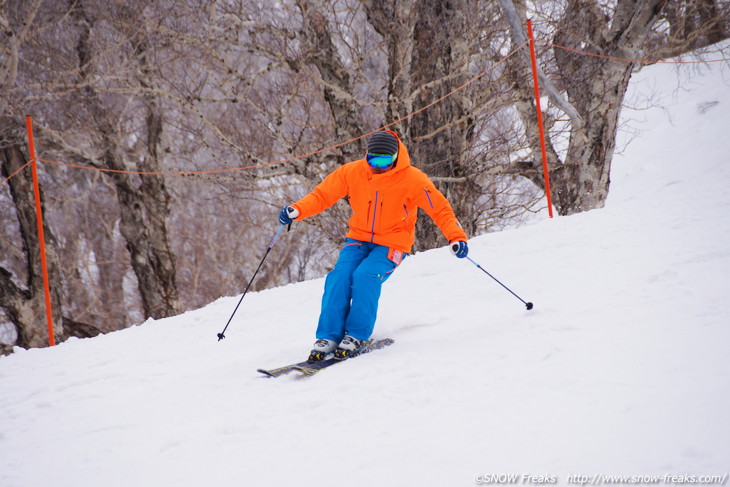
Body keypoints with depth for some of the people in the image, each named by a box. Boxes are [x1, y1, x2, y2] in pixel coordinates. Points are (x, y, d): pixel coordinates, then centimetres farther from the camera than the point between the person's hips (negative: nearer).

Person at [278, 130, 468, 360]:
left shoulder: (412, 180, -15)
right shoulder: (351, 172, -7)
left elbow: (440, 209, -9)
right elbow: (323, 194, -1)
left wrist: (456, 237, -23)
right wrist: (297, 210, -18)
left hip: (392, 244, -3)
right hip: (359, 239, 3)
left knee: (365, 276, -29)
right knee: (339, 277, -22)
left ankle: (357, 335, -15)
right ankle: (328, 337, -14)